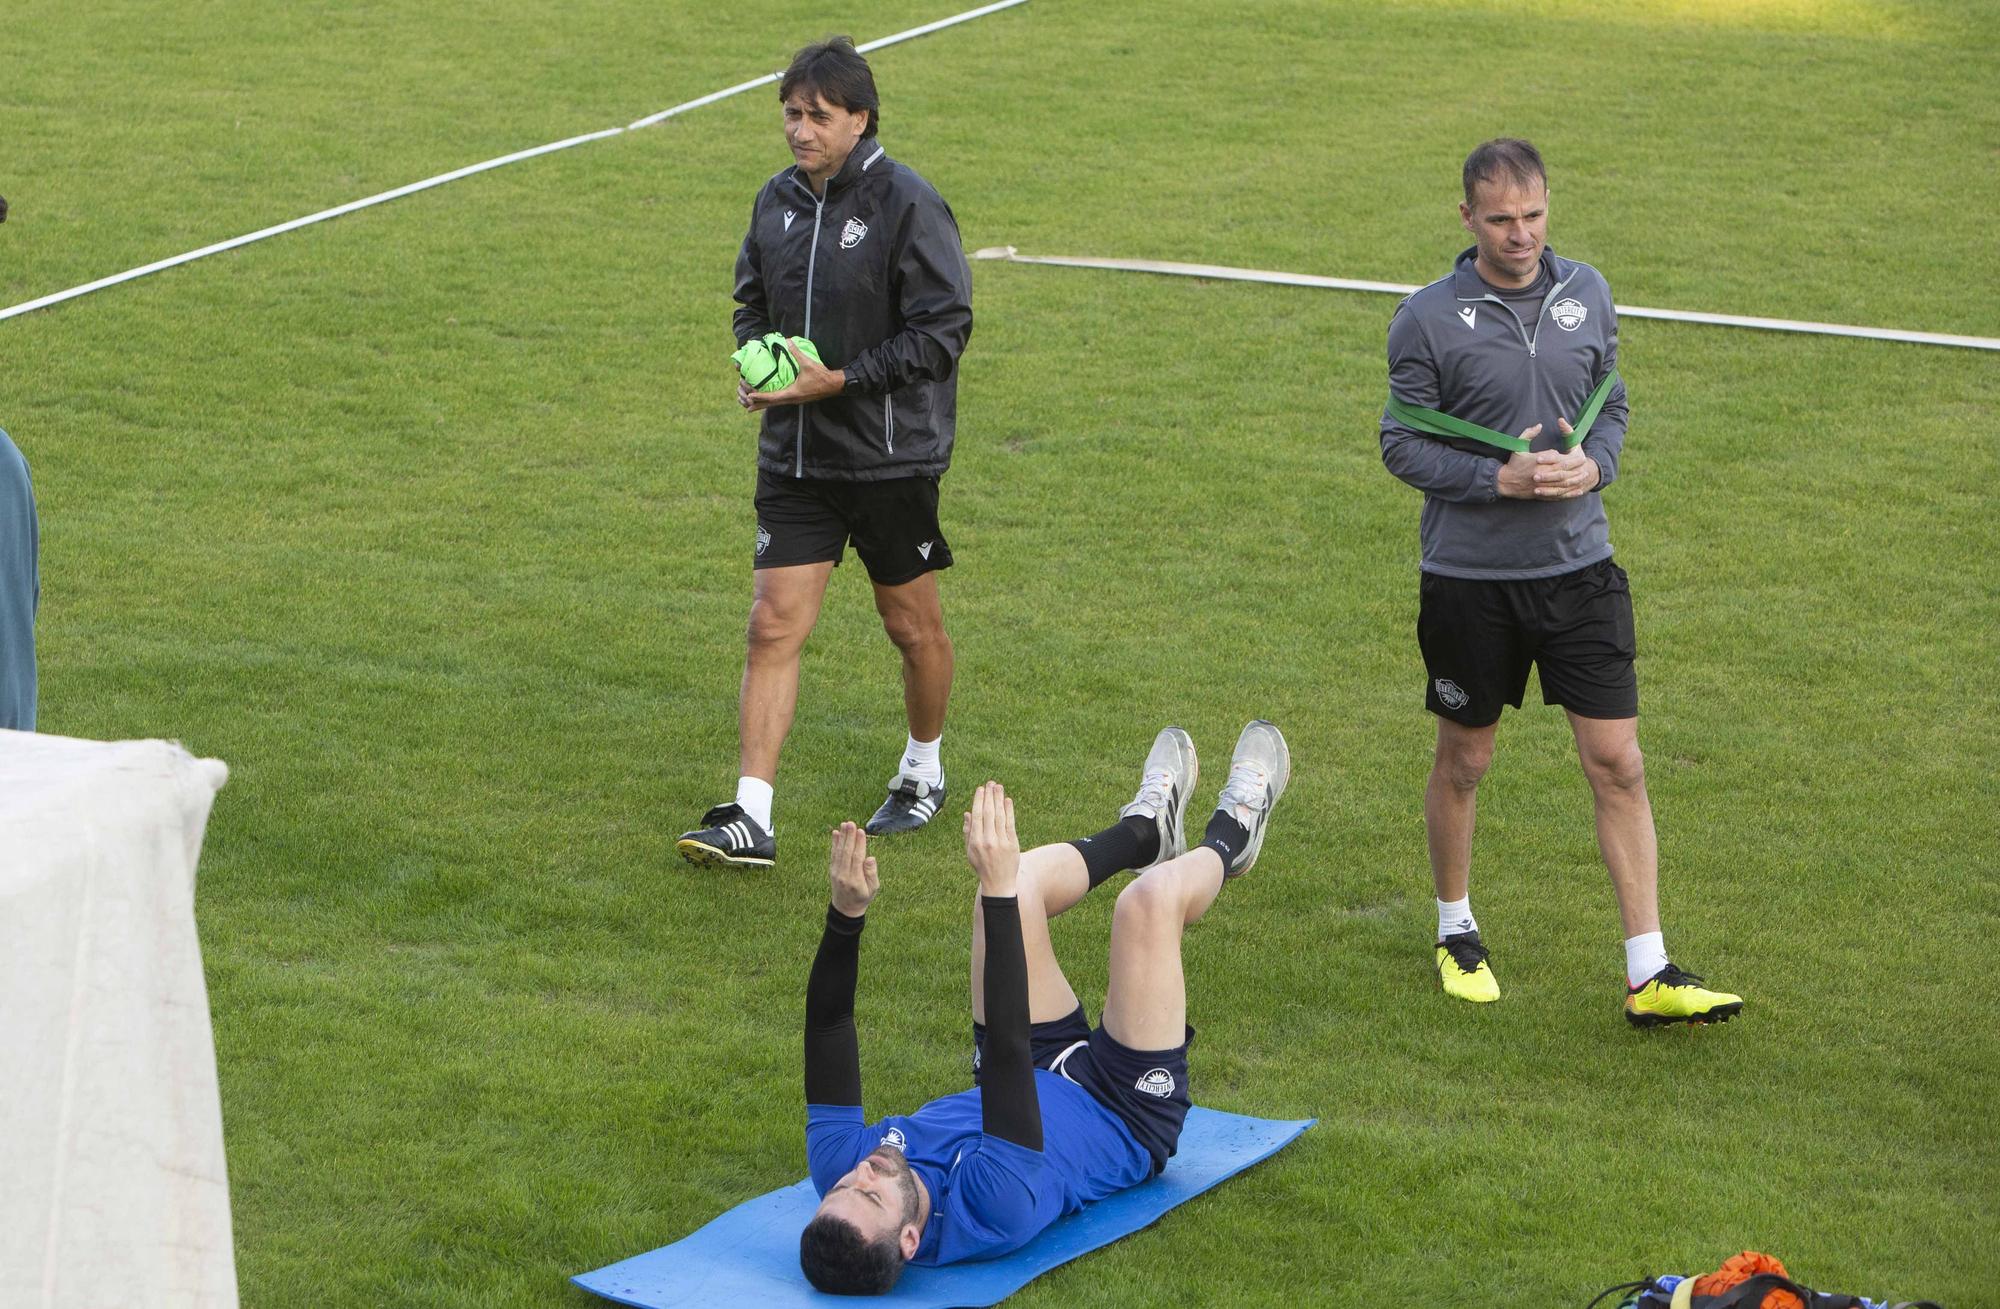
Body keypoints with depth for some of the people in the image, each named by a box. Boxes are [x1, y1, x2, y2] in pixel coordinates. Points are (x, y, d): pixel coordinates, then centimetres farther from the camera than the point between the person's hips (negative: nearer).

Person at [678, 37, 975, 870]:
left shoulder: (908, 206, -14)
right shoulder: (777, 201, 5)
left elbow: (944, 328, -15)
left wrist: (840, 380, -20)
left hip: (892, 457, -5)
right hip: (794, 457, 5)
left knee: (913, 626, 12)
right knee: (773, 626, -4)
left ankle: (924, 772, 37)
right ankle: (751, 819, -6)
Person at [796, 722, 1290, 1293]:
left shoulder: (840, 1172, -32)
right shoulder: (988, 1213, -47)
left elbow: (826, 1027, -27)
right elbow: (1006, 1045, -54)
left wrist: (846, 911, -37)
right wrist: (1001, 897, -58)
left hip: (1041, 1083, 5)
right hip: (1126, 1123, -5)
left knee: (1014, 886, -3)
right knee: (1151, 900, -15)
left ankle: (1144, 829, 33)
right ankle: (1228, 839, 25)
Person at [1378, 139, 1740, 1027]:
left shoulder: (1587, 294, 3)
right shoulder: (1429, 319, -9)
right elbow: (1402, 444, -5)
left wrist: (1594, 464, -8)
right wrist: (1499, 478, -18)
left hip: (1579, 565, 3)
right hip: (1469, 578, -3)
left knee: (1618, 763, -2)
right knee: (1463, 761, 12)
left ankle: (1650, 976, 1)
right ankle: (1455, 932, 35)